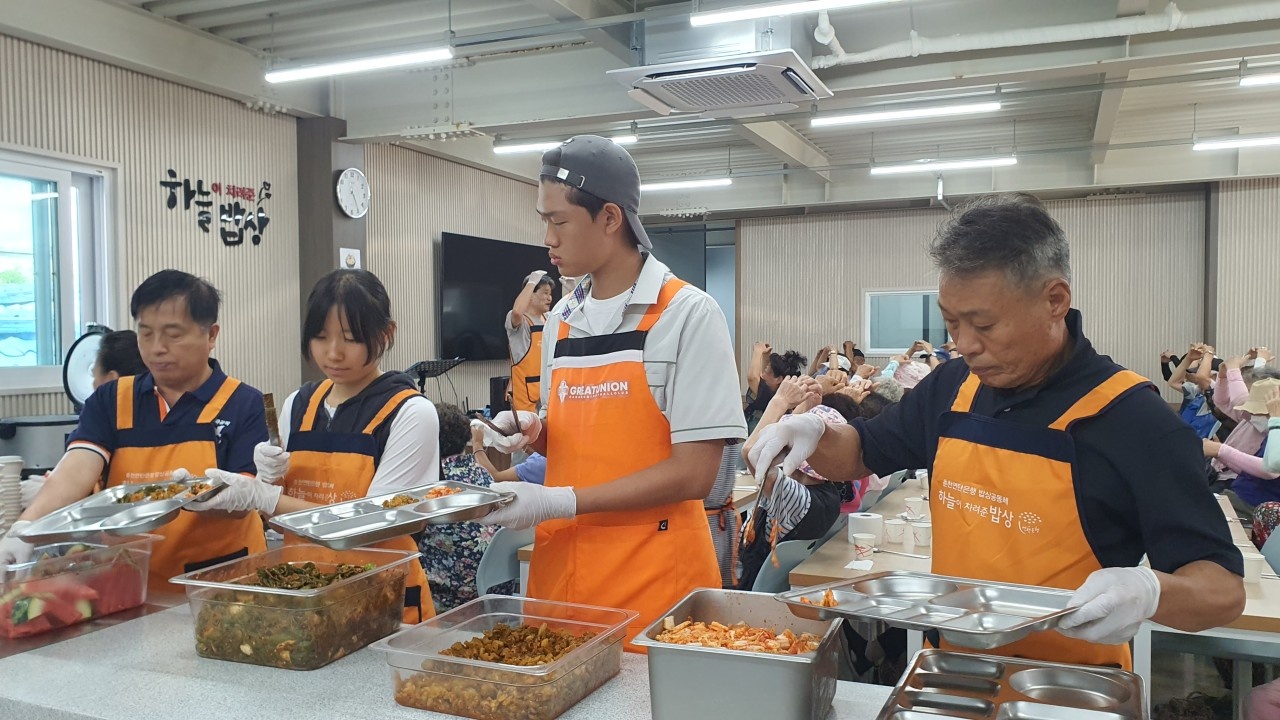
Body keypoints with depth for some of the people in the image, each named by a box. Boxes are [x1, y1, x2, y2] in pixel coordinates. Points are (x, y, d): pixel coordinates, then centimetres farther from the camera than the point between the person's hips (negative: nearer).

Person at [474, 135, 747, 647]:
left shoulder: (688, 314, -11)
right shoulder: (560, 321, 7)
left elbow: (694, 475, -16)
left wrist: (560, 501, -18)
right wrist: (529, 434, -3)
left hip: (653, 578, -5)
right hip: (558, 567, 5)